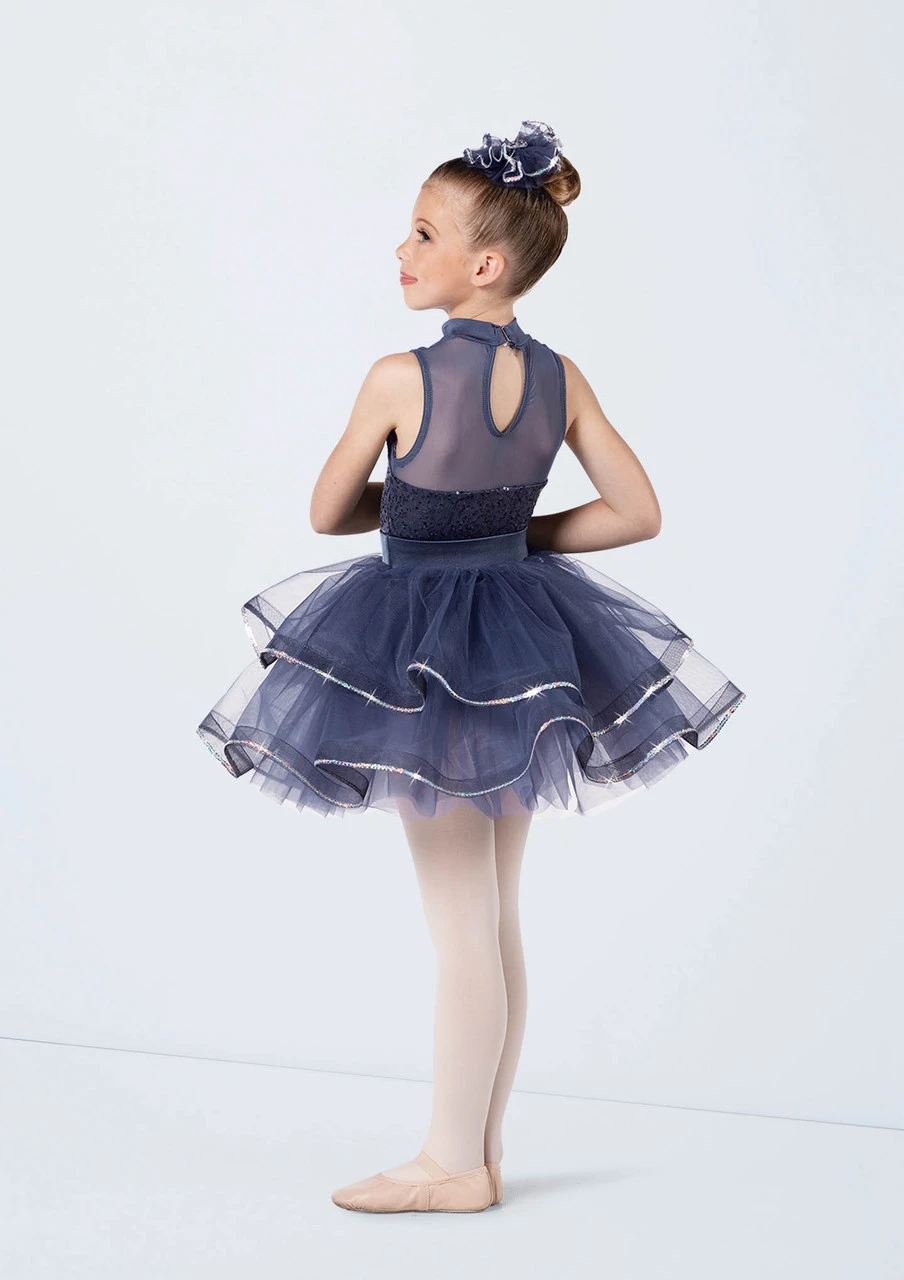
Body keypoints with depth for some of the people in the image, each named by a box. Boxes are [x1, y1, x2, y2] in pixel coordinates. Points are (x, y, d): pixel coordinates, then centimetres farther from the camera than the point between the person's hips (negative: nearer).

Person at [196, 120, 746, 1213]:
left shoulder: (399, 378, -17)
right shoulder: (560, 377, -2)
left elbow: (329, 513, -5)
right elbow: (639, 513, 1)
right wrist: (518, 529, 8)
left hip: (418, 649, -6)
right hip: (522, 648, 6)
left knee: (458, 929, 2)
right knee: (498, 924, 13)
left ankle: (455, 1163, 12)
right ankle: (480, 1145, 23)